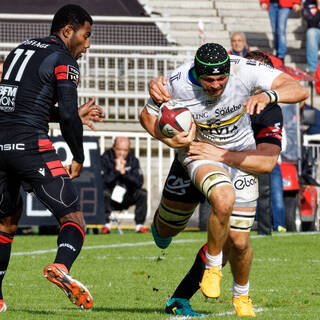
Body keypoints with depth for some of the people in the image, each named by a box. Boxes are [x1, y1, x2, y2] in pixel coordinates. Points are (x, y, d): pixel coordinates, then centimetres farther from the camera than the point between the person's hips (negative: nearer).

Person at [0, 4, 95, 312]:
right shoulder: (63, 60, -1)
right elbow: (68, 116, -10)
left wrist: (74, 116, 31)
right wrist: (78, 158, 5)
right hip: (30, 144, -7)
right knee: (72, 217, -4)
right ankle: (61, 266, -32)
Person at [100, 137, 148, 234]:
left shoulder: (133, 160, -1)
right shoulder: (105, 159, -11)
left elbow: (139, 183, -12)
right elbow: (102, 181, -22)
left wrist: (124, 172, -22)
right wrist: (116, 170, -25)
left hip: (126, 199, 3)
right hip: (110, 200, -3)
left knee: (142, 193, -20)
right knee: (104, 193, -35)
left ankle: (139, 225, -12)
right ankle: (106, 225, -22)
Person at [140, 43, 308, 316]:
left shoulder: (245, 71, -27)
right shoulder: (177, 84, -25)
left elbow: (299, 90, -31)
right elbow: (148, 114, -5)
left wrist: (268, 96, -51)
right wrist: (167, 139, -24)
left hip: (239, 156, 1)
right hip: (199, 151, -1)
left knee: (239, 242, -2)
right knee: (224, 200, -34)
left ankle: (242, 294, 32)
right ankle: (212, 266, -3)